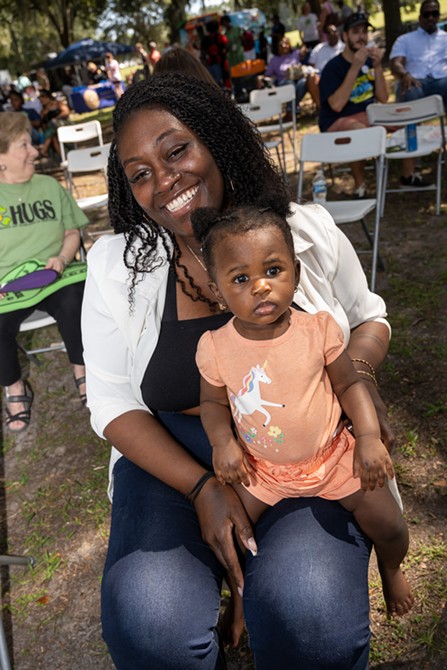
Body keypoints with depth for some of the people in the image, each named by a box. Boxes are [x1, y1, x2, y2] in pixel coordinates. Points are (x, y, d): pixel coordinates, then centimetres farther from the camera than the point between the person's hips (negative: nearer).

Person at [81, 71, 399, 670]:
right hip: (174, 458, 1)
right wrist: (202, 488, -16)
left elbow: (369, 316, 15)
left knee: (308, 614, -25)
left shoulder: (310, 232, -2)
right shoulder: (115, 263, -3)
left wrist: (357, 369, -10)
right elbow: (114, 403, -2)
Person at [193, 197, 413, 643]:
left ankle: (390, 568, 37)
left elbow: (349, 384, -5)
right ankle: (240, 592, 28)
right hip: (260, 467, 1)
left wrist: (369, 437, -17)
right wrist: (222, 442, -17)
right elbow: (213, 402, 0)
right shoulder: (215, 347, -15)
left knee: (387, 523, -1)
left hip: (332, 455, 0)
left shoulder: (319, 329, -16)